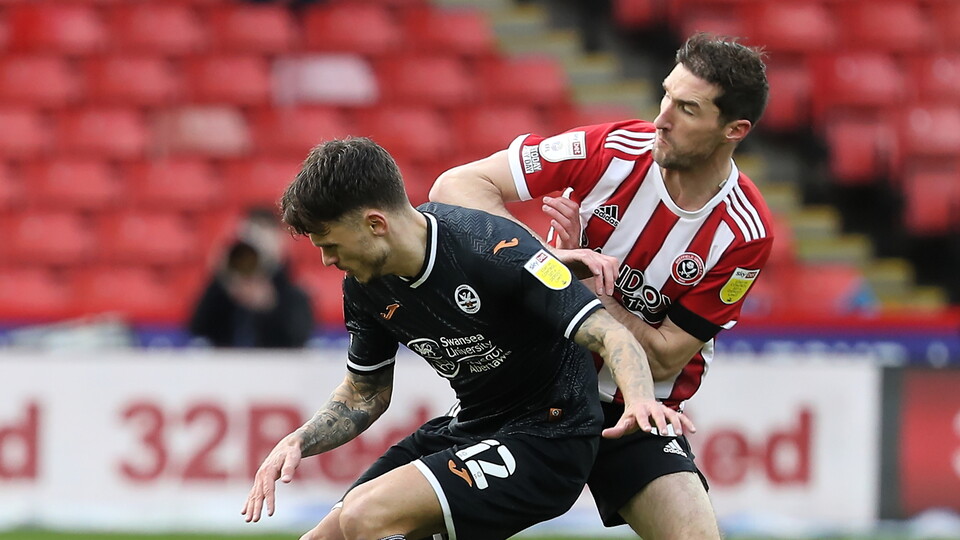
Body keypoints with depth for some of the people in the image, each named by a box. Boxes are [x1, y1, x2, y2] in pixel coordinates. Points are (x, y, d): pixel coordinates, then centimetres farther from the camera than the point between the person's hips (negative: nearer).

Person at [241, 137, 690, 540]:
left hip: (546, 440, -8)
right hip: (471, 427, 8)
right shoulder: (366, 282, -2)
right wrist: (299, 442, -4)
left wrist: (640, 400, -48)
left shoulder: (493, 251, -25)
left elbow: (610, 335, -27)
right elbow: (365, 394, 14)